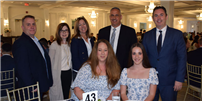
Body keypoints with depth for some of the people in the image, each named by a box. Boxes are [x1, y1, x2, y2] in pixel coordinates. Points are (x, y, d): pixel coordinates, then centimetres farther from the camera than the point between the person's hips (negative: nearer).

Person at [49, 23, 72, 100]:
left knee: (66, 96, 15)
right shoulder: (54, 45, -10)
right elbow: (50, 62, -10)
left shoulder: (69, 44, 10)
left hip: (68, 73, 6)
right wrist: (51, 78, -13)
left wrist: (71, 71, 9)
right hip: (59, 74, -6)